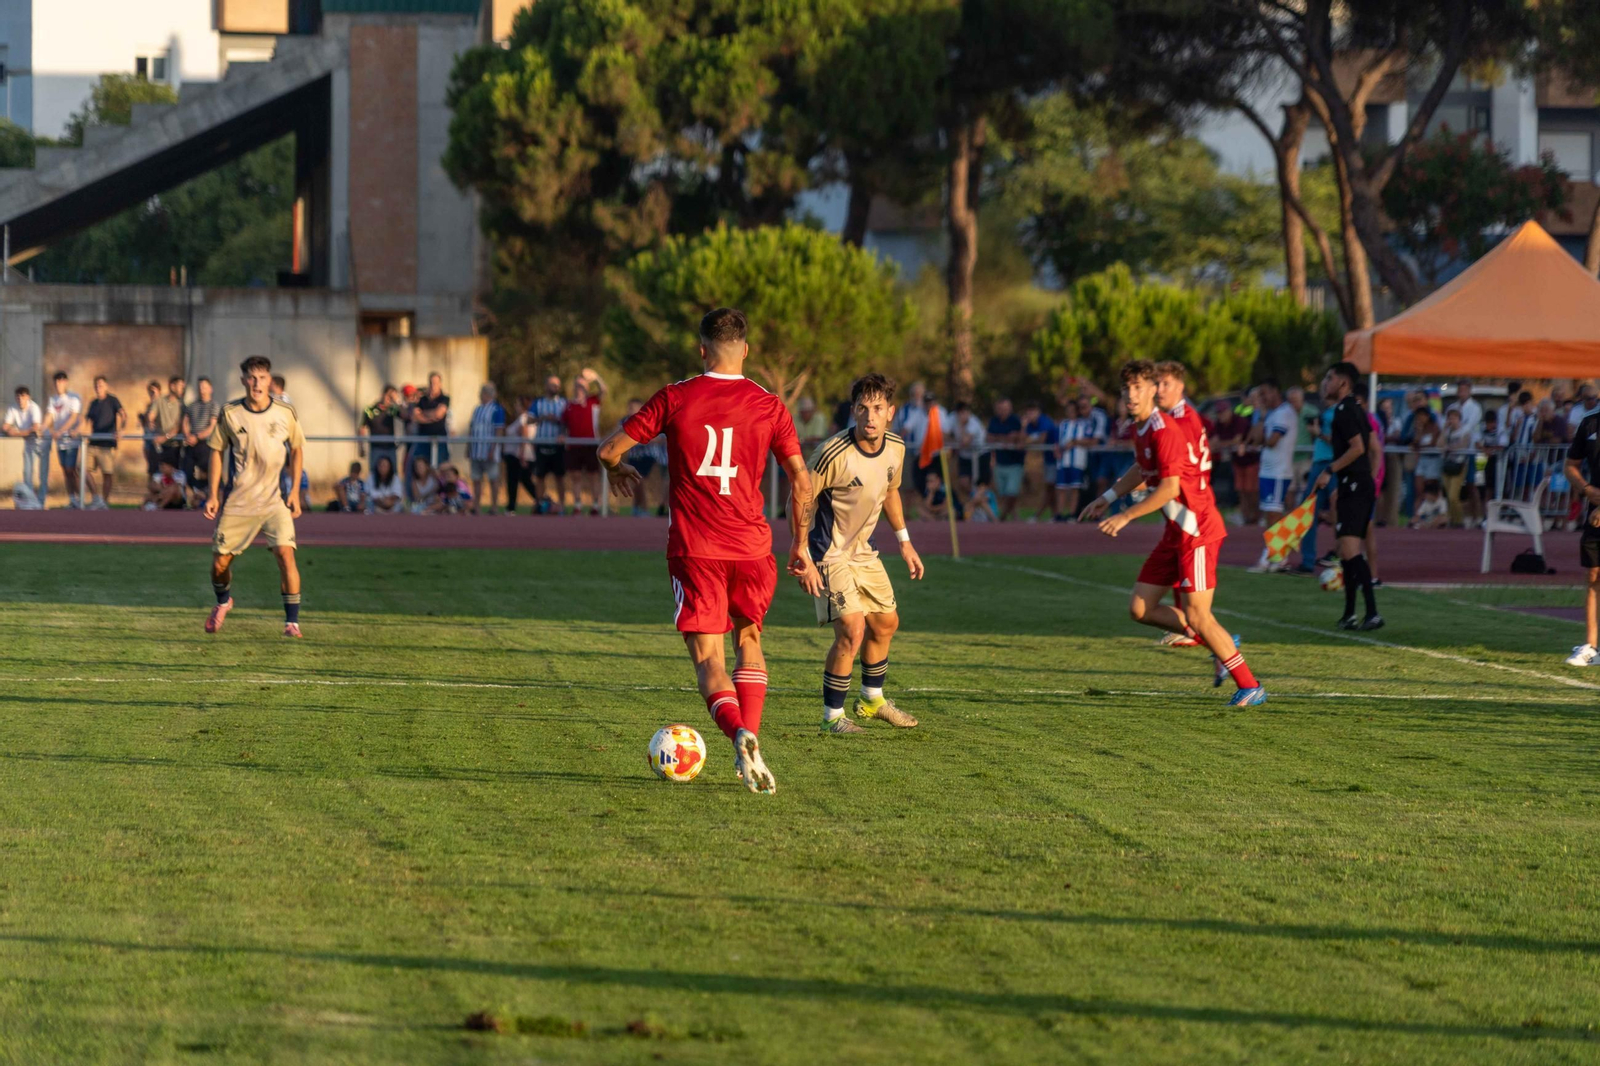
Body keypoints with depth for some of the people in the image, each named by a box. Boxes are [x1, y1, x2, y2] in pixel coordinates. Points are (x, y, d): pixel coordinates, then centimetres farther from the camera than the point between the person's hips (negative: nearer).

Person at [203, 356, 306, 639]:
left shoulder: (285, 413, -4)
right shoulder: (230, 414, -4)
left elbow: (296, 449, 9)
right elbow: (217, 450, 7)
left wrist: (295, 493, 1)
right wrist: (213, 494, 2)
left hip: (274, 501, -1)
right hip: (237, 503, 1)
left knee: (285, 553, -20)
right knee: (220, 562, 4)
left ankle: (292, 621, -12)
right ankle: (223, 602, 38)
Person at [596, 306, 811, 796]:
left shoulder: (675, 399, -1)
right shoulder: (768, 406, 2)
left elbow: (610, 448, 1)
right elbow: (801, 481, 3)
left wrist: (617, 470, 25)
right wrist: (800, 547, 14)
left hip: (693, 548, -2)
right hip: (751, 546, 2)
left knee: (708, 658, 0)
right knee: (749, 640, 22)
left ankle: (739, 734, -26)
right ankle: (749, 741, 7)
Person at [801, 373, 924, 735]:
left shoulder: (895, 448, -5)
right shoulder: (834, 453, -27)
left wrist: (904, 541, 20)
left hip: (863, 551, 8)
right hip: (830, 554, -8)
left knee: (886, 622, 19)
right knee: (852, 631, -17)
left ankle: (872, 699, 41)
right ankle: (832, 716, -2)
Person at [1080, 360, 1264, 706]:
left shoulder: (1164, 431, -18)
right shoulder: (1139, 430, 11)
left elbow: (1170, 487, -24)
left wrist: (1125, 516, -20)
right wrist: (1108, 498, 29)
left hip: (1197, 529, -10)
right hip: (1176, 532, 10)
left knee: (1196, 616, -13)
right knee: (1141, 608, 8)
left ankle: (1250, 687, -4)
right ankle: (1221, 643, 19)